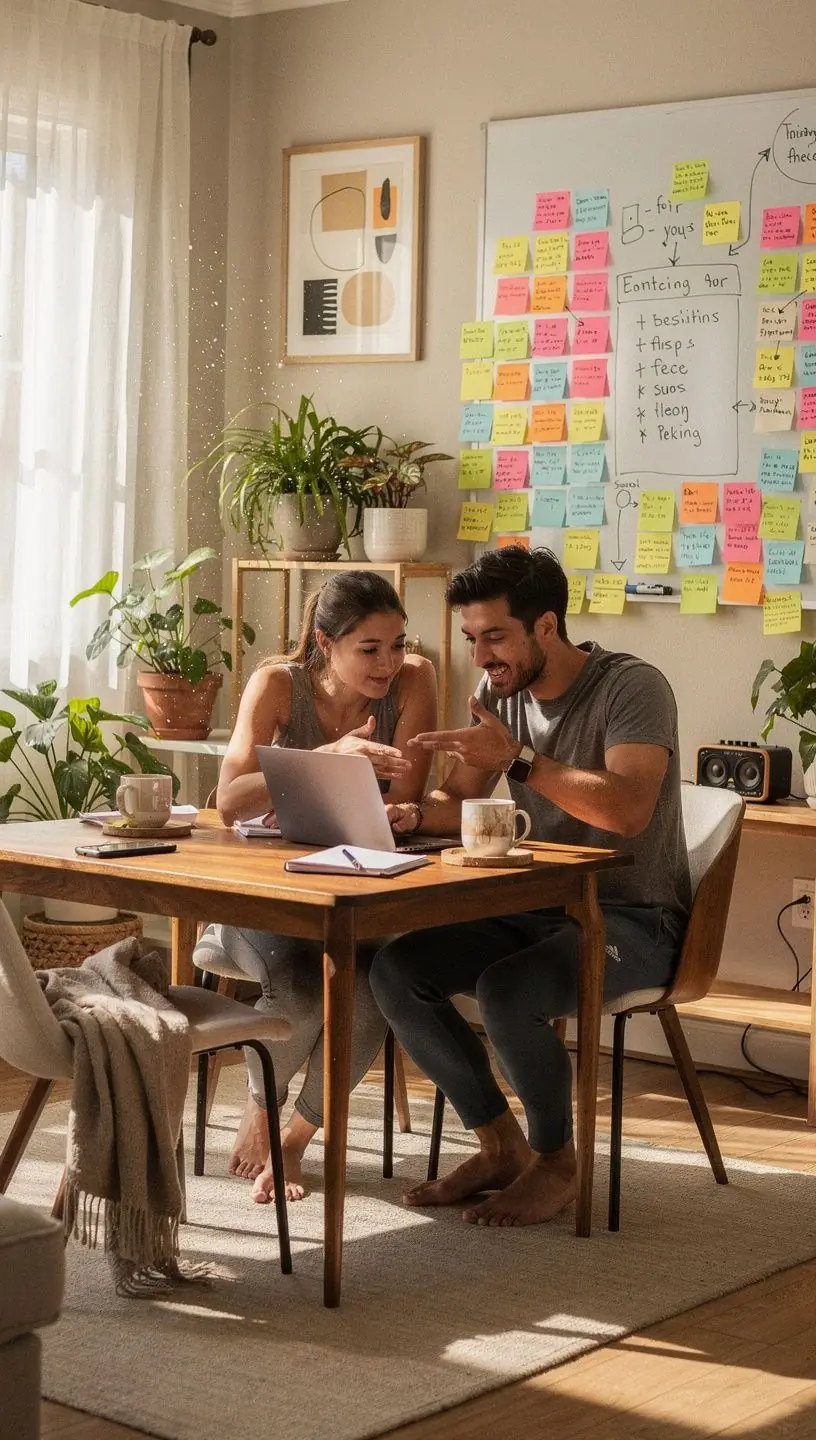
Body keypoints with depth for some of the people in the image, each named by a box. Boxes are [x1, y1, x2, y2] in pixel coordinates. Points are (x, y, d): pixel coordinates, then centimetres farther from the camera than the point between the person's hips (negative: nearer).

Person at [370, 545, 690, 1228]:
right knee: (395, 969, -13)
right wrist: (412, 815, -14)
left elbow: (628, 809, -29)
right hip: (539, 908, 8)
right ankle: (502, 1146, 2)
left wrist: (518, 758, -33)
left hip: (635, 917, -7)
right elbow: (458, 802, 9)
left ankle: (557, 1161, -7)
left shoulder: (631, 687, -15)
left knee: (504, 991, -34)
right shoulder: (500, 693, 8)